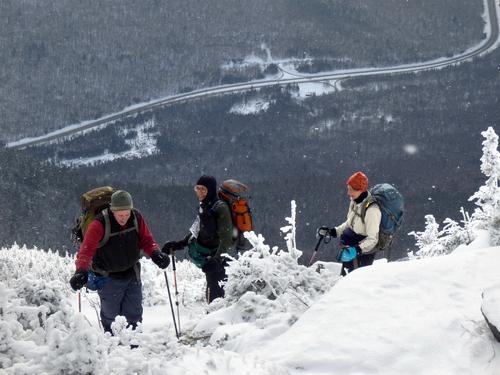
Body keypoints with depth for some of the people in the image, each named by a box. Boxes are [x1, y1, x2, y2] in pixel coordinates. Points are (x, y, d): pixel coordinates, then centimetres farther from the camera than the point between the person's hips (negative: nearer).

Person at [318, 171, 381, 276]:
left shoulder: (372, 209, -25)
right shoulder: (355, 202, 2)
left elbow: (372, 239, -24)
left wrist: (357, 249, -37)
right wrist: (332, 232, 10)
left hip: (362, 256, -9)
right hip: (349, 252, 9)